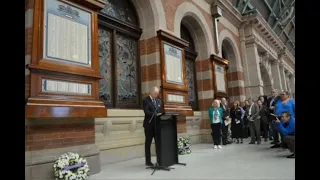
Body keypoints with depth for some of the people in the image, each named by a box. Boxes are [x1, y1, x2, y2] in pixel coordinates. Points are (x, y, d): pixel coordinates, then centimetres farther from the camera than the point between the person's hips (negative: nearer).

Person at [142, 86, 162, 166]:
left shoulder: (158, 101, 16)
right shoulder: (146, 100, -4)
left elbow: (160, 112, 16)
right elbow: (146, 111, -18)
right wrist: (155, 114, -30)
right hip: (149, 124, -5)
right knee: (148, 143, 3)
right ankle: (148, 161, 11)